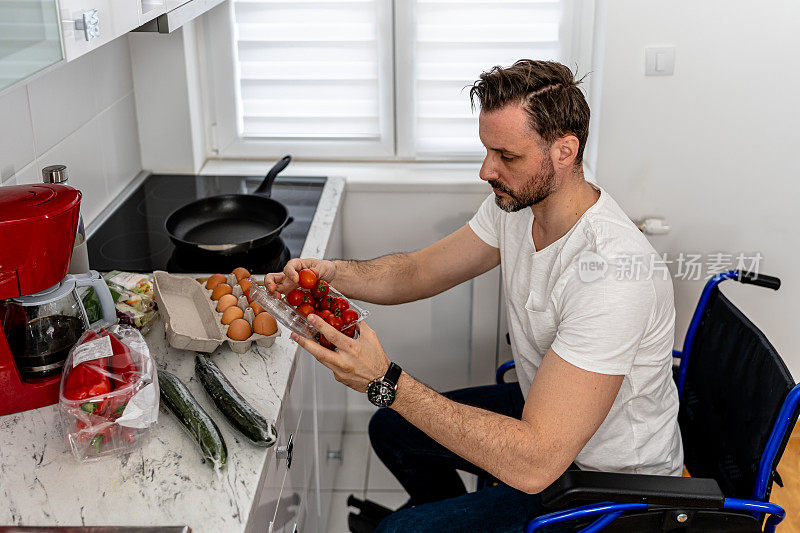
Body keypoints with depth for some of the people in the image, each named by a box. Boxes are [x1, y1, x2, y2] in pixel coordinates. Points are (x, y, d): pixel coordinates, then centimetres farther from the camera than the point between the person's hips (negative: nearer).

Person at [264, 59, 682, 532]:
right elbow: (420, 271, 3)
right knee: (392, 430, 19)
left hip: (615, 478, -8)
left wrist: (386, 382, -38)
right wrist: (332, 273, -17)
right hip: (546, 408, 8)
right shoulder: (518, 203, -9)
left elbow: (534, 463, -38)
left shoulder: (612, 272, -37)